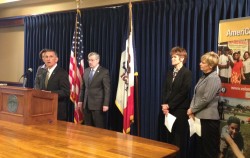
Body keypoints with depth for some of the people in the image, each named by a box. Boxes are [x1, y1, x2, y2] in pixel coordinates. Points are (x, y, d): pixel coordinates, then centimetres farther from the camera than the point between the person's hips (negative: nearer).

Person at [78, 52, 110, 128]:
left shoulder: (104, 72, -7)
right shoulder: (86, 71, 11)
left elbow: (107, 89, -10)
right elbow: (83, 87, 16)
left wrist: (106, 104, -15)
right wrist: (80, 100, 11)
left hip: (97, 104, -6)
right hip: (86, 104, 6)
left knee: (99, 128, 0)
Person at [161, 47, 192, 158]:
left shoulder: (187, 73, -8)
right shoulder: (170, 73, 14)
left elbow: (183, 93, -15)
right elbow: (165, 91, 12)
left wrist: (169, 105, -13)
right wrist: (164, 105, -4)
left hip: (180, 110, -6)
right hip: (169, 110, 6)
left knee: (180, 138, 1)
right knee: (170, 137, 11)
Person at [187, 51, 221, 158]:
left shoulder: (213, 79, -15)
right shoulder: (204, 77, 13)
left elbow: (206, 99, -20)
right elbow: (196, 95, 11)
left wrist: (192, 110, -10)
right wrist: (191, 110, -3)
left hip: (208, 118, -9)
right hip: (199, 117, 9)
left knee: (208, 149, 3)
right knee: (197, 146, 15)